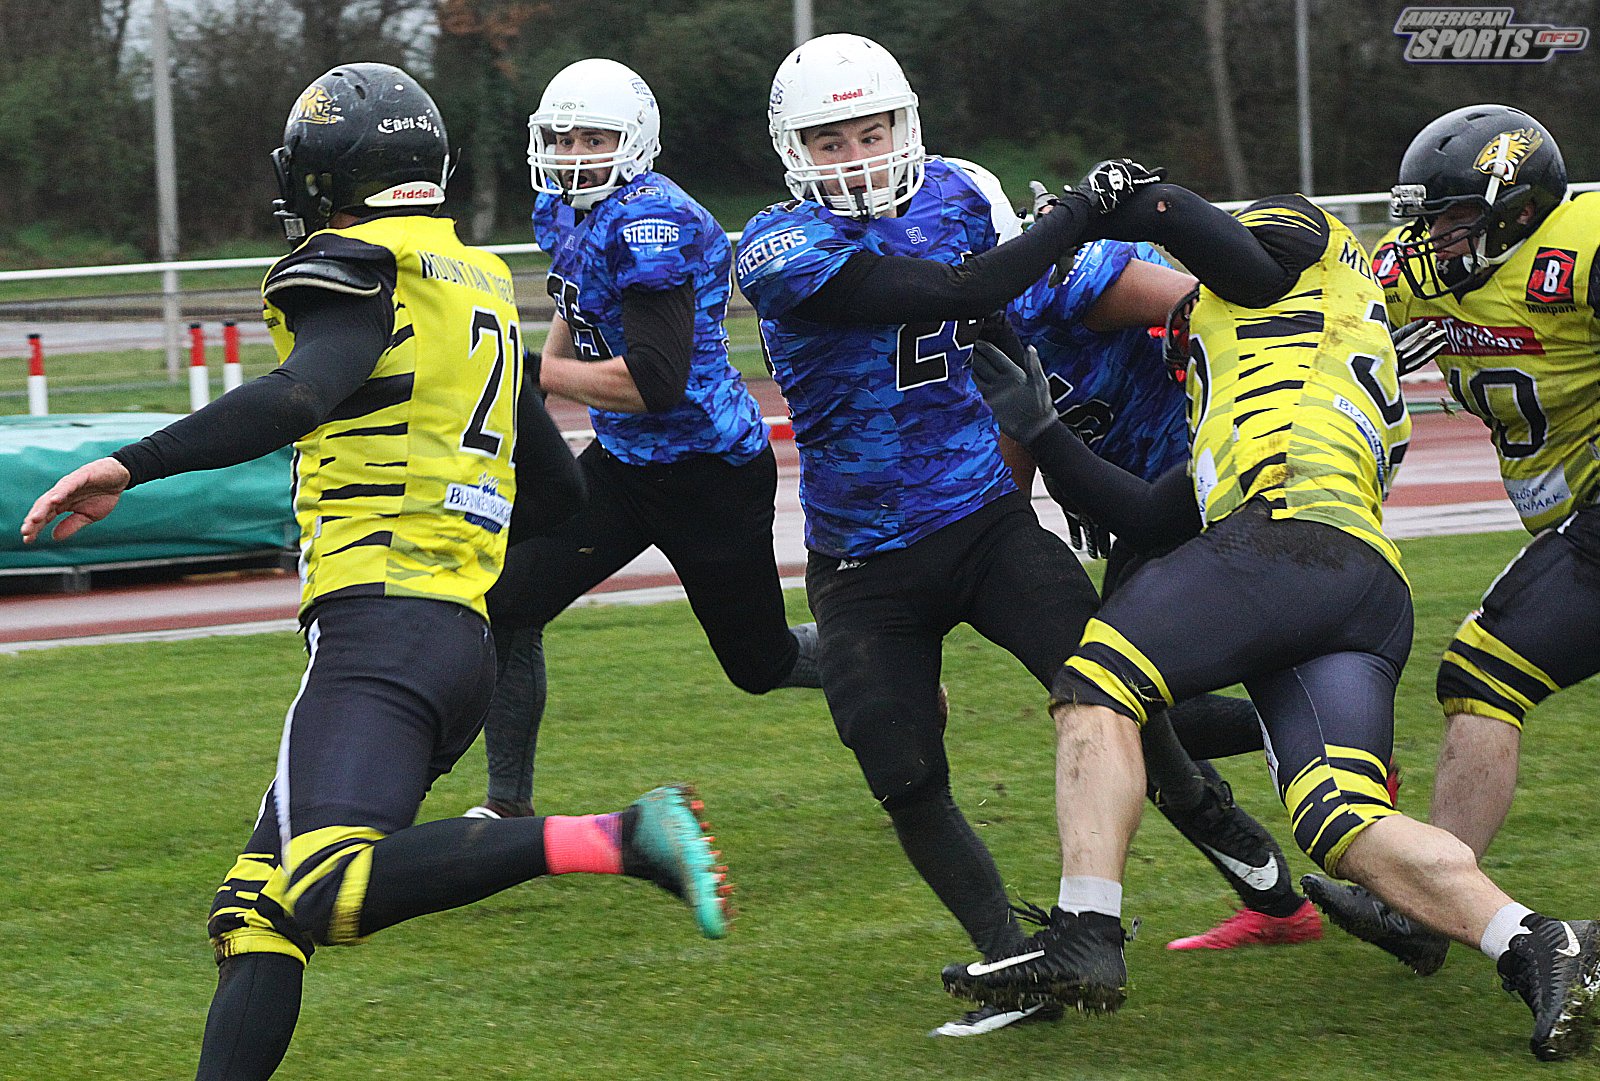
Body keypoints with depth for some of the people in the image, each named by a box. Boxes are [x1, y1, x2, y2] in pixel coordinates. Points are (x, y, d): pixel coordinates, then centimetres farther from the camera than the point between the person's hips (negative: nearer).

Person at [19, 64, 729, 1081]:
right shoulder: (483, 286, 22)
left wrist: (129, 467, -24)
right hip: (464, 635, 9)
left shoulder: (361, 269, -3)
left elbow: (298, 398, -23)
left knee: (328, 892, -26)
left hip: (382, 621, -9)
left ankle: (618, 840, -30)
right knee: (257, 908, 9)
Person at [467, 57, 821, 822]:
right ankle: (508, 804, 7)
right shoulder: (563, 213, 3)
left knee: (761, 663, 8)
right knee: (505, 607, -4)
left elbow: (655, 383, -30)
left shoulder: (649, 226, -25)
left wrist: (535, 372, -22)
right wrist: (543, 375, 11)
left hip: (708, 472, -8)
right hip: (623, 463, 8)